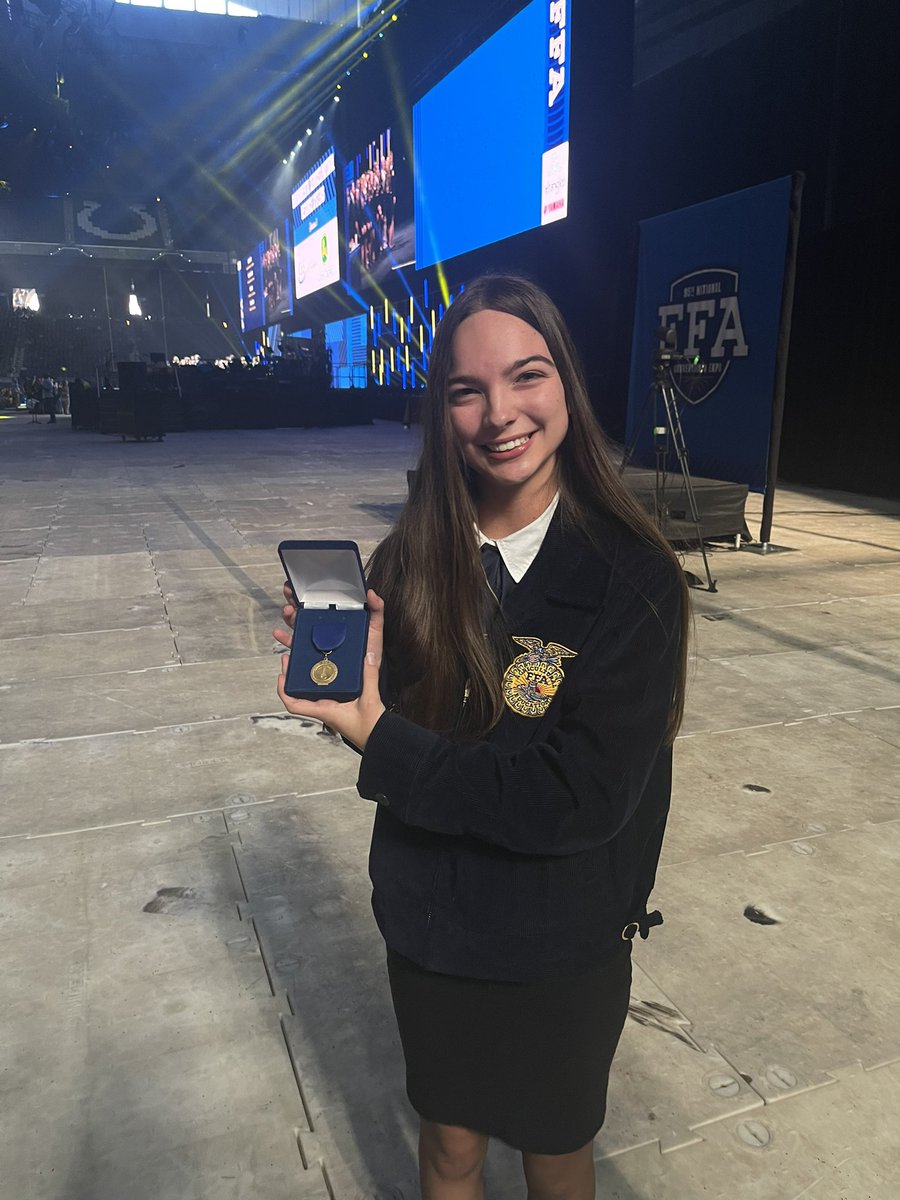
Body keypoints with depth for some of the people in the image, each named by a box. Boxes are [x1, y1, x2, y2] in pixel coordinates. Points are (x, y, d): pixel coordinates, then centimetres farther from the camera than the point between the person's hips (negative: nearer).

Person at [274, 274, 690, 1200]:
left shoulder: (633, 577, -20)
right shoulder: (412, 559, -9)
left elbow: (581, 798, -23)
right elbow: (396, 719, -4)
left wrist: (383, 741, -23)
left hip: (563, 948, -2)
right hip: (428, 925, 3)